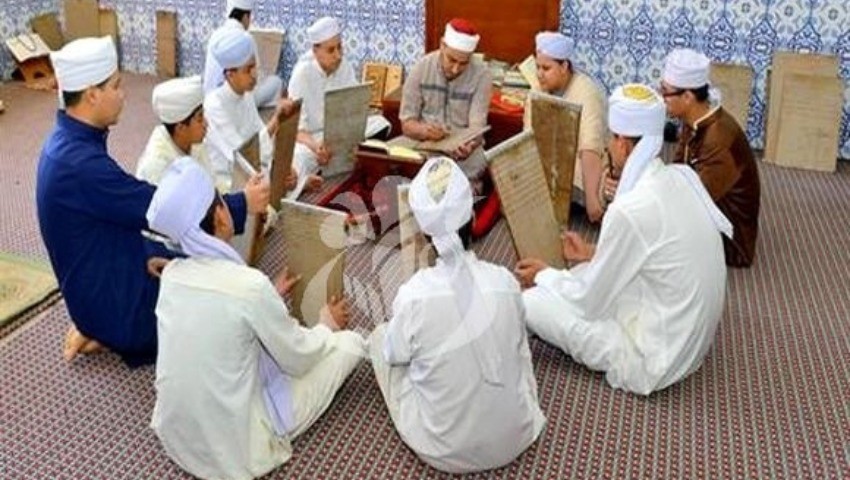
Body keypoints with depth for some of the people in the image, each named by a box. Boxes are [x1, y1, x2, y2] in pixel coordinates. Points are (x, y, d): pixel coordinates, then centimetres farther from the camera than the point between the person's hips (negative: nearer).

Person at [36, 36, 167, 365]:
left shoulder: (70, 142, 0)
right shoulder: (79, 163, -30)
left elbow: (131, 203, 6)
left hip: (103, 278, 8)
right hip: (111, 300, -8)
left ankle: (101, 326, 17)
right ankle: (112, 333, 9)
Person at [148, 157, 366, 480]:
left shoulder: (171, 273, -6)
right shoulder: (250, 285, -26)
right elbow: (298, 360, -11)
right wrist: (327, 325, 9)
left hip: (174, 434, 7)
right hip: (233, 449, -7)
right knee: (350, 342, 2)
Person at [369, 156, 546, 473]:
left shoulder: (413, 294, -24)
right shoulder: (505, 282, -15)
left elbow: (394, 355, -2)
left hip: (444, 451, -3)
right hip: (515, 440, 4)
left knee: (380, 337, 17)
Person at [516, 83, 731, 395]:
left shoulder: (629, 211, -28)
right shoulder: (682, 177, -4)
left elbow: (589, 302, -15)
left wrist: (544, 275, 2)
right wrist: (593, 254, 16)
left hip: (655, 360, -8)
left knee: (531, 302, -8)